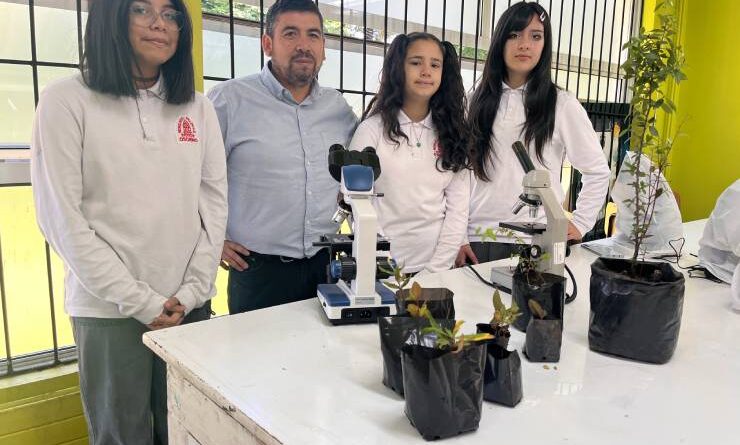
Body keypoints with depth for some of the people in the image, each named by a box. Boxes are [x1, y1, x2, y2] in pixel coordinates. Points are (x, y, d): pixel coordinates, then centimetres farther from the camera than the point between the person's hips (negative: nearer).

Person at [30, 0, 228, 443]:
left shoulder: (199, 109, 7)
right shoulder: (68, 101, -4)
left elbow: (215, 204, 4)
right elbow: (61, 218, -8)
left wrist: (191, 292, -4)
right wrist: (140, 301, -11)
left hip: (191, 304, 3)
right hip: (110, 308, -3)